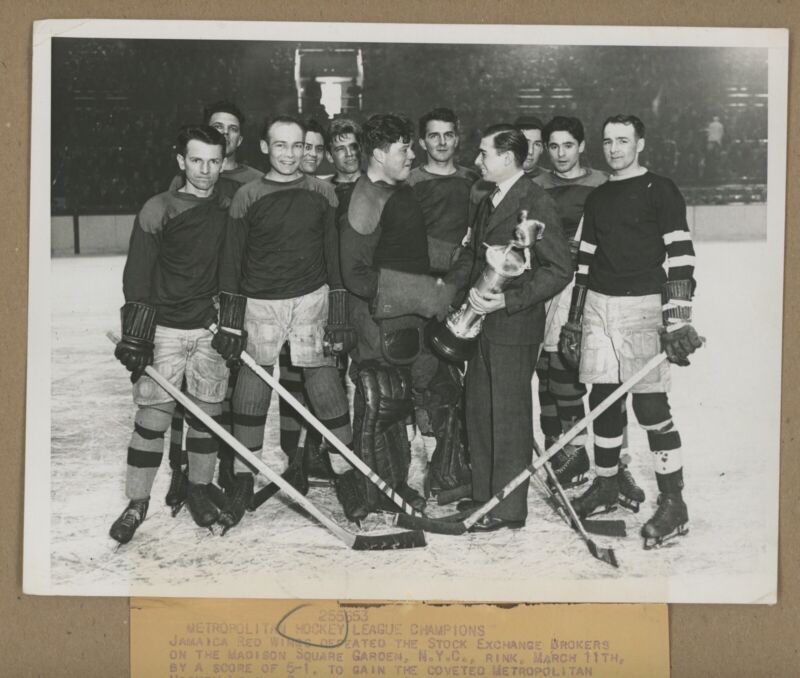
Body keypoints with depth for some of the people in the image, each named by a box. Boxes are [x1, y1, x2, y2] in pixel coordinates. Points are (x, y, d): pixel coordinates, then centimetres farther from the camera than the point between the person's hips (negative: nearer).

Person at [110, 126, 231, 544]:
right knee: (152, 416, -3)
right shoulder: (158, 211, -4)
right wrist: (134, 335, -10)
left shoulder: (230, 211, 6)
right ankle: (137, 502, 8)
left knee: (207, 414, 8)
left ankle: (199, 487, 26)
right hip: (165, 328, -3)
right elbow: (137, 278, -5)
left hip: (212, 328, 3)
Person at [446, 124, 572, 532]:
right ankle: (484, 494, 26)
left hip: (515, 326, -9)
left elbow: (559, 269, -17)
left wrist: (509, 300, -24)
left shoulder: (537, 204, -13)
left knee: (509, 416, -1)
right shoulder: (488, 203, 15)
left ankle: (509, 509, 8)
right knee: (478, 410, 14)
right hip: (482, 326, 9)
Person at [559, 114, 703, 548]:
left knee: (650, 405, -9)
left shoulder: (660, 191, -2)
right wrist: (574, 322, 18)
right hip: (598, 306, 6)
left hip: (642, 306, -6)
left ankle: (673, 503, -2)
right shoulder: (597, 199, 17)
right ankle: (606, 487, 25)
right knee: (603, 400, 9)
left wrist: (678, 319, -17)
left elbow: (681, 256, -9)